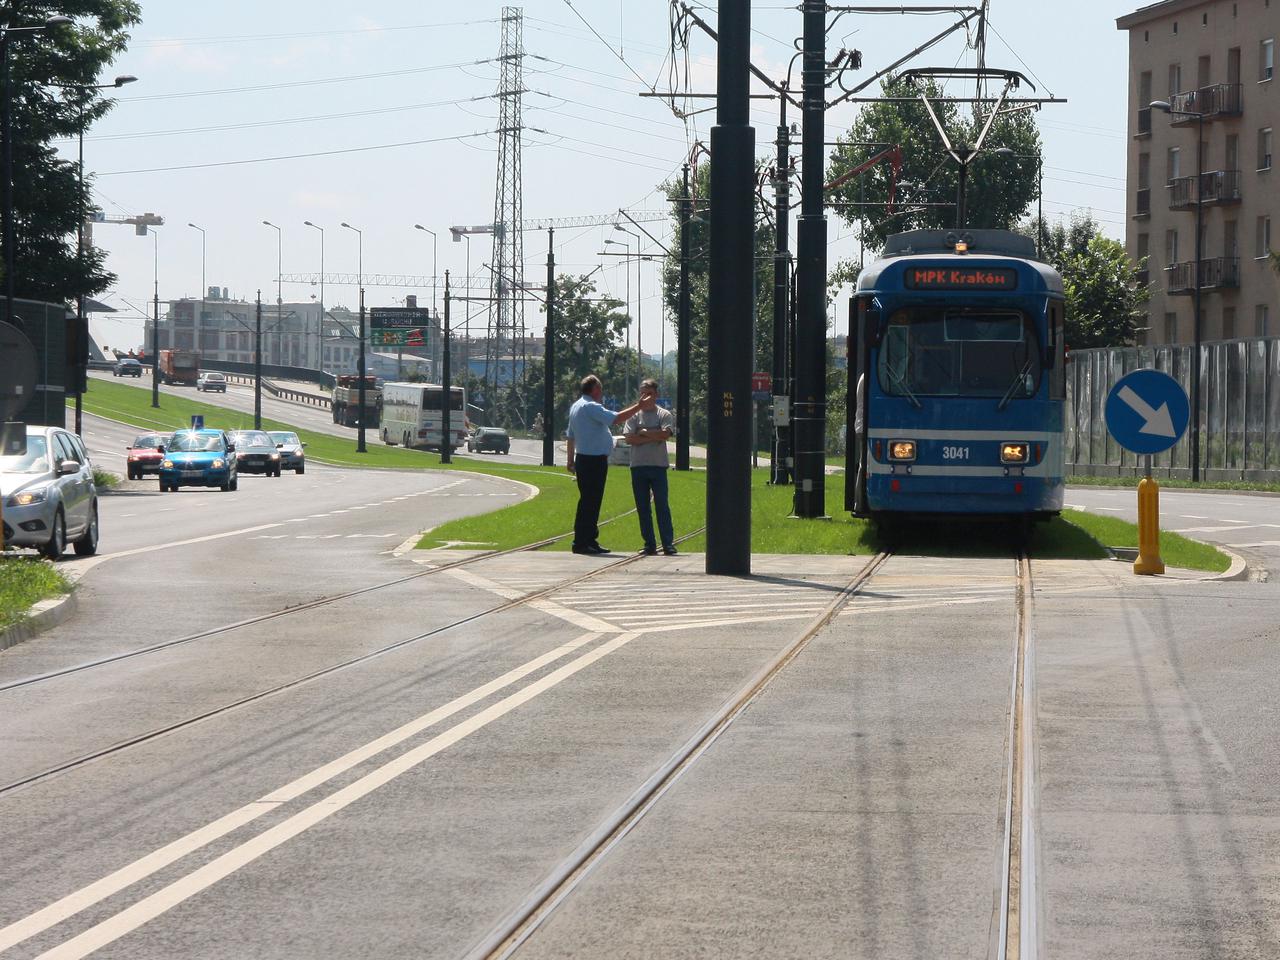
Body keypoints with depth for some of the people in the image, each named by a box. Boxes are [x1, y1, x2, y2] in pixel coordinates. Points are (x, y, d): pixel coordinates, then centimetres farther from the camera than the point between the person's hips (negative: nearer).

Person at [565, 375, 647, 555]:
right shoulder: (591, 407, -15)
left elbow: (571, 435, 25)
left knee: (590, 501, 14)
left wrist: (571, 460, 33)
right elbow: (616, 419, -26)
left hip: (583, 459, 10)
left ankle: (590, 540, 18)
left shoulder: (576, 407, 18)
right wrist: (639, 406, -19)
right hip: (594, 460, -10)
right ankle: (581, 542, -9)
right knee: (590, 501, -9)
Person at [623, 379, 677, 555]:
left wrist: (644, 433, -6)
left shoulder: (664, 415, 5)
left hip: (658, 465, -3)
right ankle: (649, 545, 9)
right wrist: (653, 437, -7)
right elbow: (629, 438, -4)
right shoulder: (634, 415, 9)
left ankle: (668, 544, -5)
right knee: (642, 507, 4)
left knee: (662, 505, -5)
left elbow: (665, 434, -12)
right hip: (638, 466, 3)